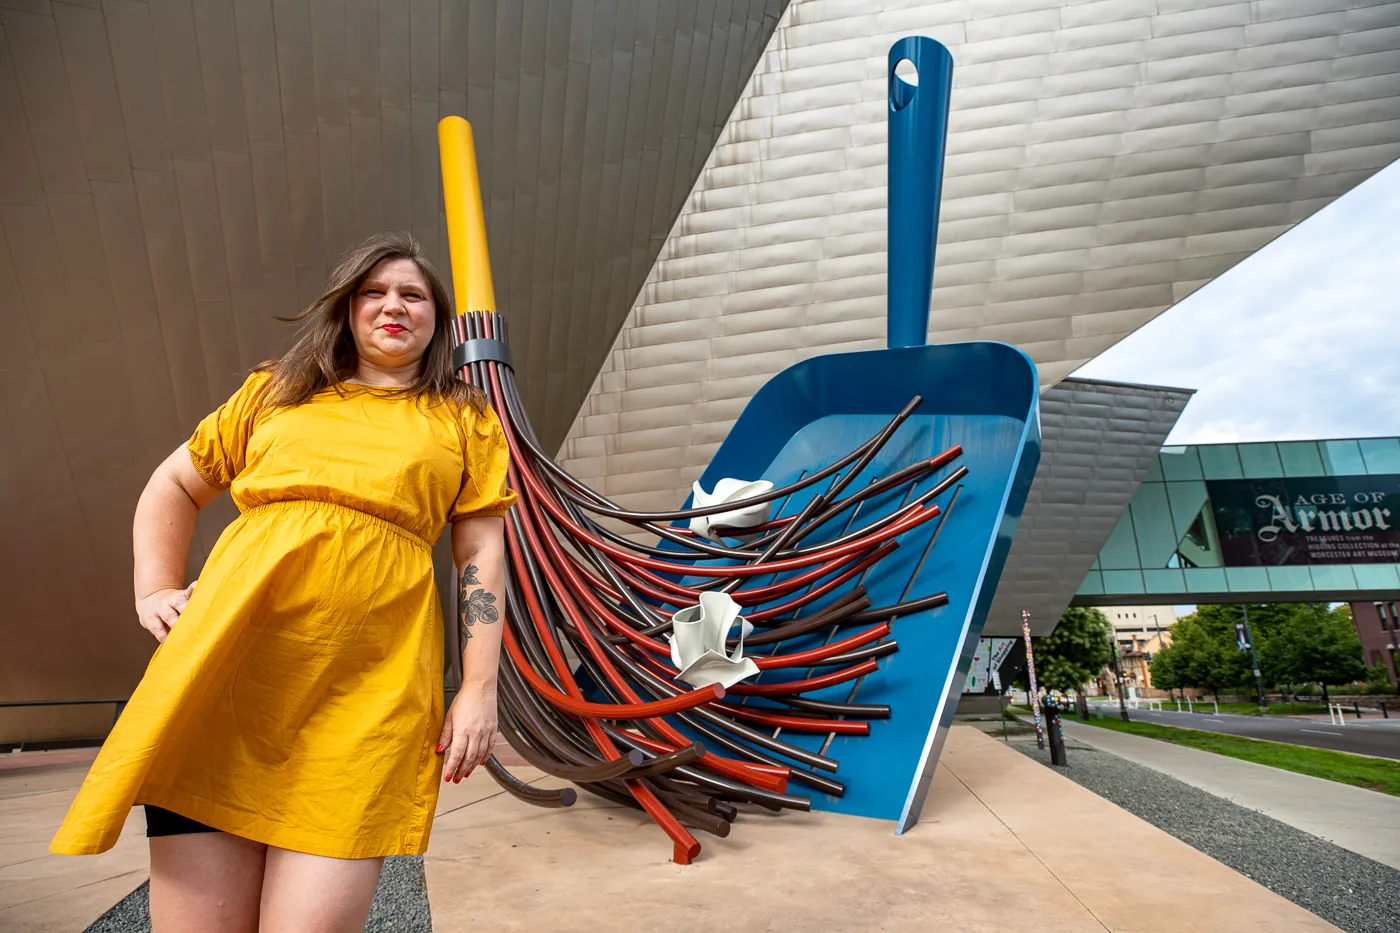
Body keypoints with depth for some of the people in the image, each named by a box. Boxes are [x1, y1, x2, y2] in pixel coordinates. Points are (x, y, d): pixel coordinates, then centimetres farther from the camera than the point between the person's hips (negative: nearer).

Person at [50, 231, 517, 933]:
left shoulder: (465, 420, 14)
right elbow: (171, 486, 29)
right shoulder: (275, 392, 21)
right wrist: (152, 593, 13)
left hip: (369, 689, -1)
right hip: (227, 661, 2)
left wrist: (479, 688, 0)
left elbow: (481, 551, 8)